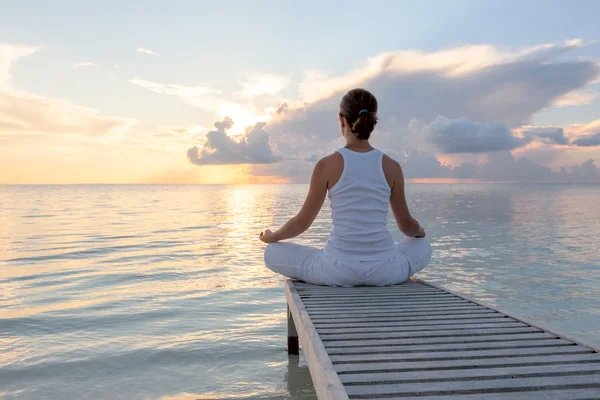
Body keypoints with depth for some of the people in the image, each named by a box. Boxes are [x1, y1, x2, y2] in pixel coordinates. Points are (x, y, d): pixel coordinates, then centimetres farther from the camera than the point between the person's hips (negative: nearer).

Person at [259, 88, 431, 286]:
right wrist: (420, 231, 35)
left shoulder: (327, 165, -7)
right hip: (383, 270, 3)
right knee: (423, 247, 35)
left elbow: (302, 222, 0)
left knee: (272, 254, 20)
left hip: (338, 270, -3)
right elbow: (407, 225, 10)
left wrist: (270, 237, 21)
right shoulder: (391, 167, -1)